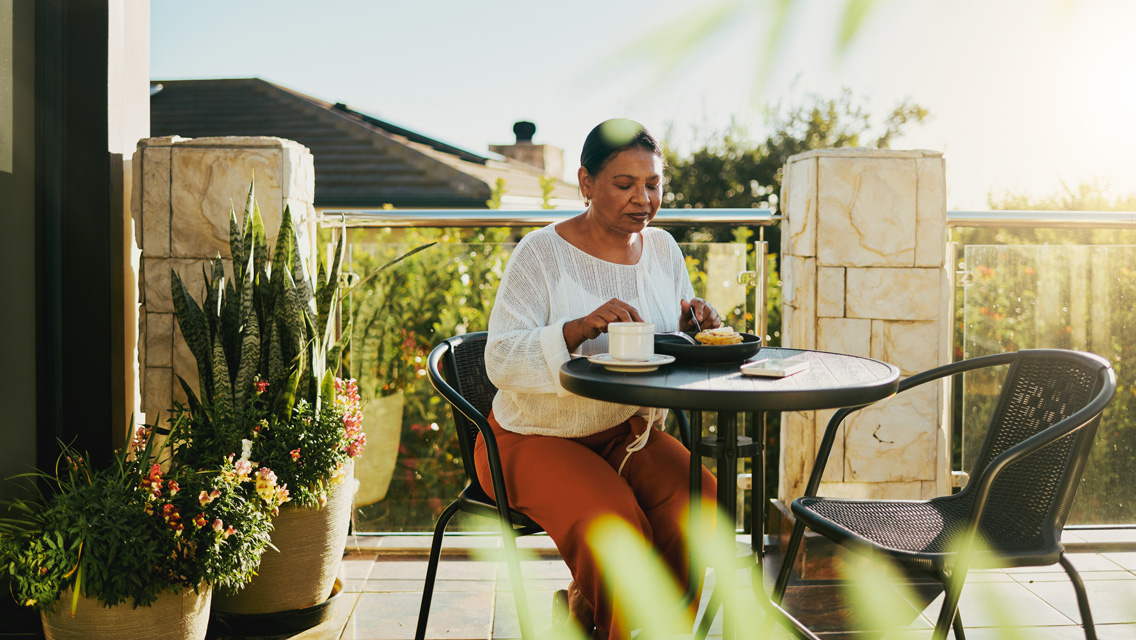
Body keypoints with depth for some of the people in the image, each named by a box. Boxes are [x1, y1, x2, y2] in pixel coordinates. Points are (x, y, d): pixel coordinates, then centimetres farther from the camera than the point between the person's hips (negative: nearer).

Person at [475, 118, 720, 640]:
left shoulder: (663, 249, 6)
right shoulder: (541, 253, -11)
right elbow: (501, 361, -19)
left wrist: (691, 328, -11)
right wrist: (580, 329, -34)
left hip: (630, 431, 5)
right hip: (537, 437, -5)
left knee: (698, 500, -22)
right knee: (612, 523, -31)